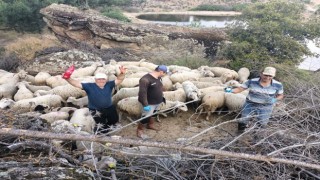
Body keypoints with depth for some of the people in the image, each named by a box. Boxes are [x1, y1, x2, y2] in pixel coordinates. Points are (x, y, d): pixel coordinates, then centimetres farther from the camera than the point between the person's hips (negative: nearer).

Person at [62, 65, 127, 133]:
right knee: (102, 128, -2)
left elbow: (118, 80, -11)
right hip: (96, 110, -4)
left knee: (115, 120, 16)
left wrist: (122, 74, -33)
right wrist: (68, 79, -36)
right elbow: (77, 84, -19)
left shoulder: (109, 85, -6)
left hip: (109, 108, 4)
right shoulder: (89, 86, -13)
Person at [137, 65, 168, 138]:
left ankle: (150, 125, 49)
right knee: (146, 117, -2)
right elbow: (142, 93, -31)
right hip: (150, 103, -9)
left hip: (157, 102, 9)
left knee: (153, 113, 26)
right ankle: (139, 129, 20)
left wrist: (162, 97, 21)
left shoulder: (158, 78, 1)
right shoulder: (145, 79, -29)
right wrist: (145, 104, -31)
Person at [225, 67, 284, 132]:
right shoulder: (252, 81, -14)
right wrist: (231, 90, -33)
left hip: (265, 107, 0)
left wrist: (274, 100, -20)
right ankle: (240, 133, 36)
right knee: (243, 121, 5)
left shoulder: (277, 85, -13)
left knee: (262, 124, 5)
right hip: (250, 104, 0)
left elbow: (281, 95, 2)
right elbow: (239, 89, -13)